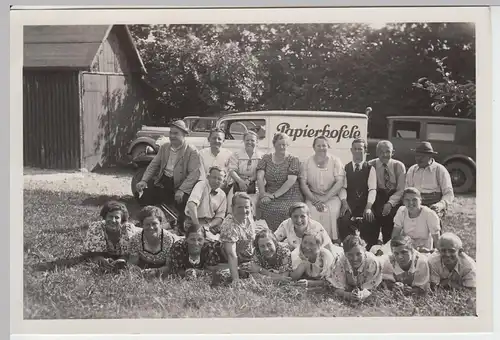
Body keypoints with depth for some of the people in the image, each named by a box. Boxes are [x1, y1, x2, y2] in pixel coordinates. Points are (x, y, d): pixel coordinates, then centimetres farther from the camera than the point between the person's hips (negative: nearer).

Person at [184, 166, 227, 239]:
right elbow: (191, 205, -28)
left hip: (211, 223, 5)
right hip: (193, 221, -5)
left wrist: (208, 226, -15)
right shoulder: (201, 185, -12)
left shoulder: (222, 195, 5)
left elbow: (219, 217, 6)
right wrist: (197, 225, -36)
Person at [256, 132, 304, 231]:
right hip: (270, 195, 3)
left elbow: (290, 181, -9)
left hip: (290, 197, -3)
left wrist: (274, 195, -14)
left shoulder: (293, 160, 3)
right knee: (263, 205, -22)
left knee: (284, 210, -26)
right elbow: (260, 177, 1)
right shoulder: (266, 158, 12)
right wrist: (263, 194, -12)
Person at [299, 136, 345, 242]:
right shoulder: (307, 162, 6)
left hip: (331, 196, -1)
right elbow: (303, 183, 1)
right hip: (312, 196, 1)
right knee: (312, 212, -28)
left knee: (332, 211, -29)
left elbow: (340, 182, -6)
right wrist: (314, 200, -12)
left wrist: (324, 199, -15)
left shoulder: (335, 161, 3)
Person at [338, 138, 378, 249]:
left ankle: (369, 249, -15)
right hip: (349, 204, 1)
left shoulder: (370, 169, 8)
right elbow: (343, 187, 3)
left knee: (370, 220, -29)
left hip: (365, 203, -1)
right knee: (344, 220, -28)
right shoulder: (345, 168, 13)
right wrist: (344, 203, -14)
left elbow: (372, 189, -2)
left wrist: (368, 207, -16)